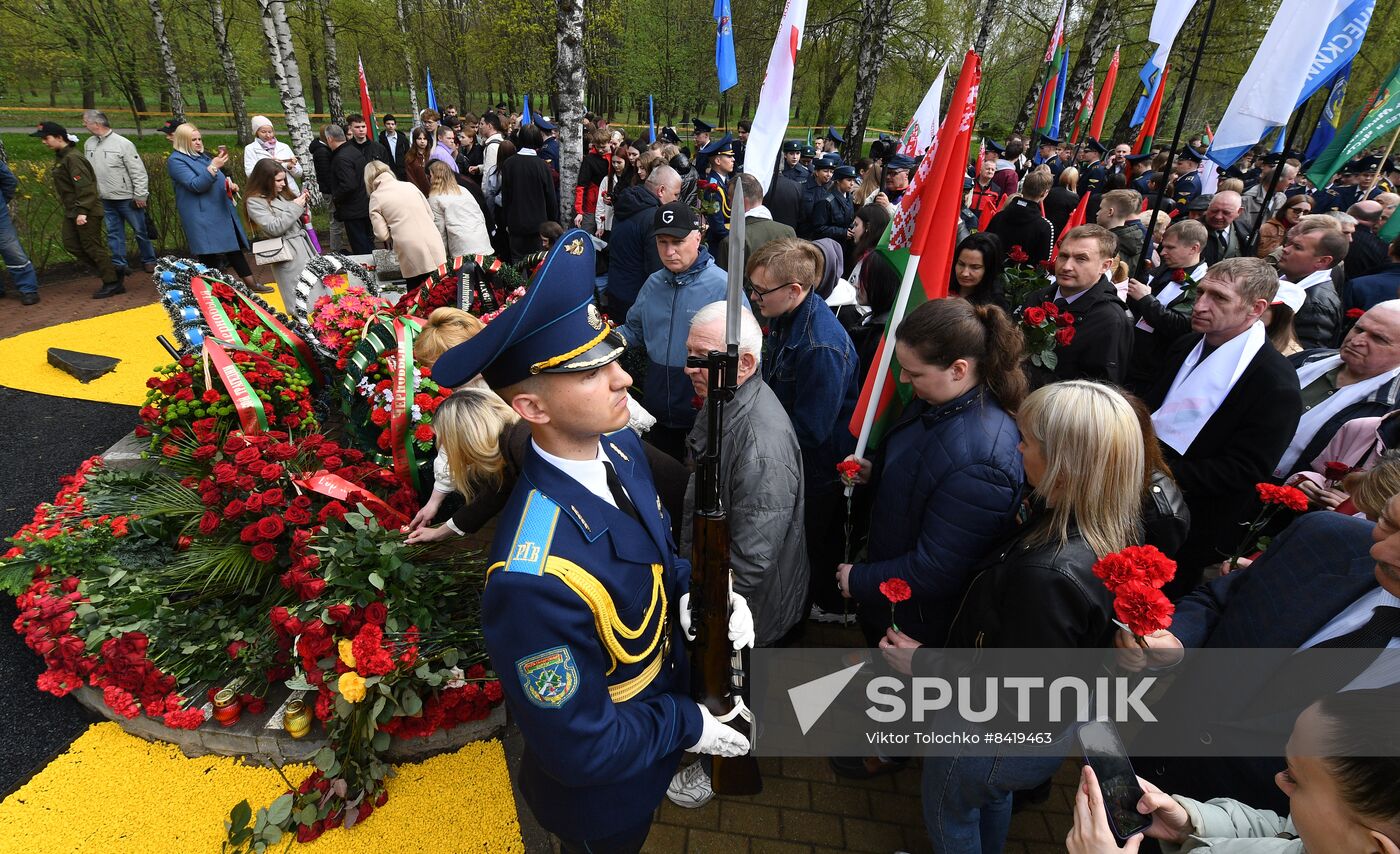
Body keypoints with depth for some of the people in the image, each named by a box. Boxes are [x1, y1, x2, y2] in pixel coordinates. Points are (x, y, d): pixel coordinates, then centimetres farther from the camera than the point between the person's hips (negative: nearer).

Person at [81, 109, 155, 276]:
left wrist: (140, 195, -13)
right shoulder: (89, 144, 7)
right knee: (113, 232, 10)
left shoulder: (123, 143, -12)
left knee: (140, 231, 3)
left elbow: (138, 171, -12)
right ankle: (118, 263, 17)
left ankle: (149, 261, 16)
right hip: (106, 200, 6)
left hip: (127, 198, -6)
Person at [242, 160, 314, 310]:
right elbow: (274, 228, -16)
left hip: (303, 244, 7)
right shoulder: (254, 201, -8)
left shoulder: (281, 194, 11)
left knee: (316, 289, 7)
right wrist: (295, 207, -13)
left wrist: (301, 203, 3)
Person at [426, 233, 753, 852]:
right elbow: (581, 750, -29)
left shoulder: (620, 447, -17)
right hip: (602, 796, -6)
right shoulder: (534, 582, -42)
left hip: (665, 696, 6)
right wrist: (686, 726, -16)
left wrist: (693, 590, -15)